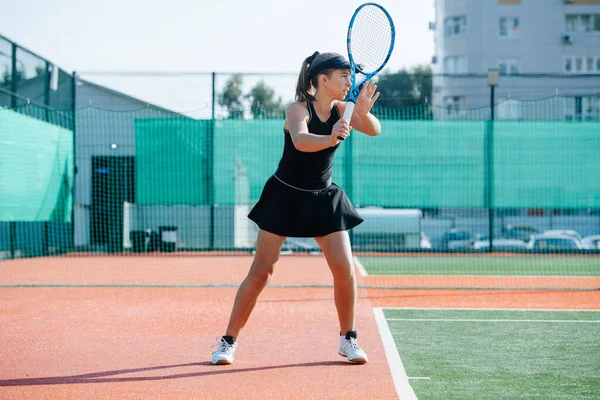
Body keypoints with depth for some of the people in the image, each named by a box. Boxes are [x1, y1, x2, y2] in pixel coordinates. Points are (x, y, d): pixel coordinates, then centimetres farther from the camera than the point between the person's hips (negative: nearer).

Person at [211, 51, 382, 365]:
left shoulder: (340, 110, -2)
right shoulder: (299, 109, -18)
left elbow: (374, 130, -15)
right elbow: (301, 141, -39)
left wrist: (363, 111, -36)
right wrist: (331, 138, -58)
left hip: (323, 200, 4)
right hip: (285, 196, -4)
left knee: (344, 269, -6)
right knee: (260, 271, -3)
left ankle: (348, 339, 12)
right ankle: (228, 341, 7)